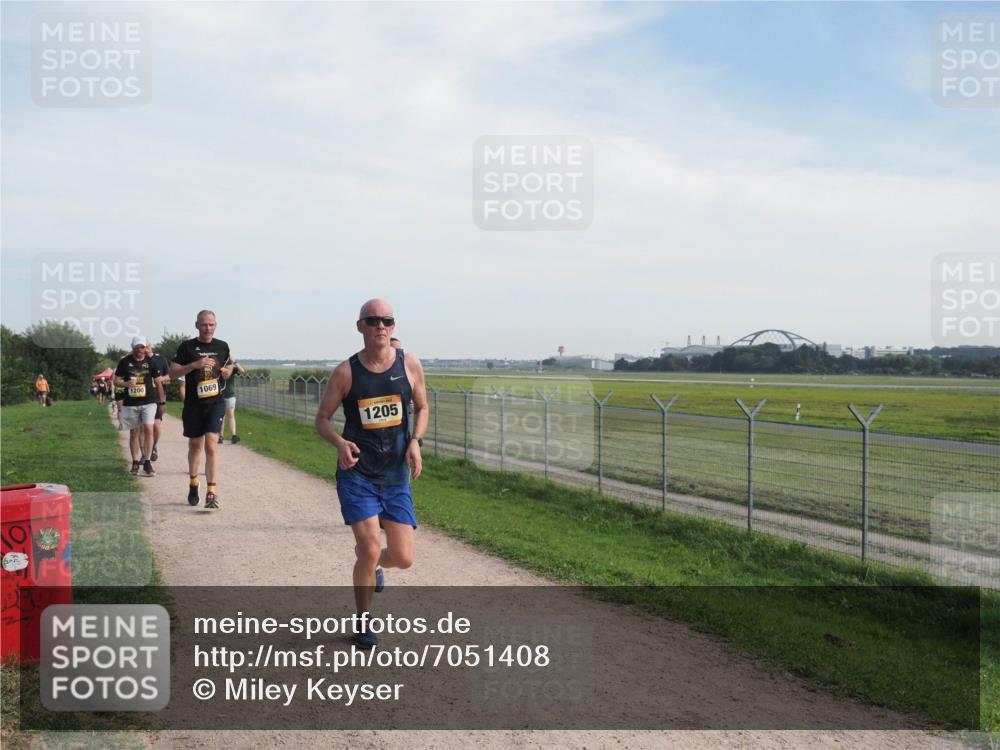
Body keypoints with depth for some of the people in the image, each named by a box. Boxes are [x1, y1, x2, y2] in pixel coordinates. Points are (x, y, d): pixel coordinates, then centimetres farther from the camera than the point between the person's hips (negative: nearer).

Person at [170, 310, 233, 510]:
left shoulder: (222, 347, 7)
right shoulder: (187, 347, 0)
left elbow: (228, 368, 22)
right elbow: (172, 372, -4)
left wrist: (227, 372, -2)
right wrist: (195, 364, -17)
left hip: (215, 403, 0)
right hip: (193, 404, 0)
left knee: (211, 445, -14)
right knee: (195, 445, 15)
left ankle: (212, 494, -17)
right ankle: (193, 484, 37)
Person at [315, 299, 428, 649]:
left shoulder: (410, 366, -1)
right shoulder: (345, 373, -6)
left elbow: (421, 408, 13)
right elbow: (322, 419, 1)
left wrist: (416, 442, -6)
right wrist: (340, 443, -19)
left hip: (396, 474, 3)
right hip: (356, 473, -2)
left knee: (403, 557, 1)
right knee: (370, 548, -11)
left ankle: (372, 565, 40)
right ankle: (363, 623, 14)